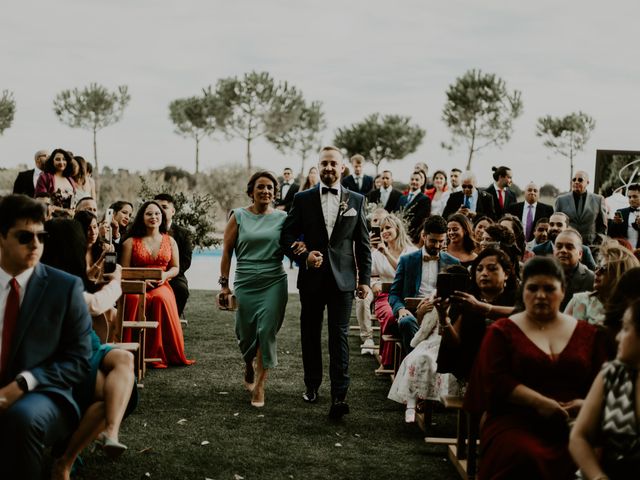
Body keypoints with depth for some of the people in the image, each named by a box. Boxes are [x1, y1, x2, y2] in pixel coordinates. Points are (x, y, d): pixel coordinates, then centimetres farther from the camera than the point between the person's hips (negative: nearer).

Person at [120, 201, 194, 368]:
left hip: (162, 286, 1)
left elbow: (175, 268, 17)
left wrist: (165, 275, -6)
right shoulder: (131, 242, 12)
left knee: (161, 298, -36)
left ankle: (160, 353, -29)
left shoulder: (170, 241, 16)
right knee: (135, 300, -37)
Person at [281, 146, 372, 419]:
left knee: (339, 337, -6)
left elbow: (363, 243, 7)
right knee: (310, 334, 11)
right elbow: (287, 236, 4)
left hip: (342, 278, -1)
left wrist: (365, 279, 3)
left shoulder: (356, 200, 5)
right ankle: (312, 385, 28)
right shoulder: (303, 199, 4)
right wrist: (303, 256, -14)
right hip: (311, 277, 1)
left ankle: (339, 396, -9)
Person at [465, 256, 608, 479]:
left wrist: (586, 403, -8)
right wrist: (539, 402, -13)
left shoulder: (587, 334, 18)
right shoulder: (502, 331, 12)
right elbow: (496, 380, 0)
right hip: (515, 423, -2)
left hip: (573, 425, 2)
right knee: (526, 458, -35)